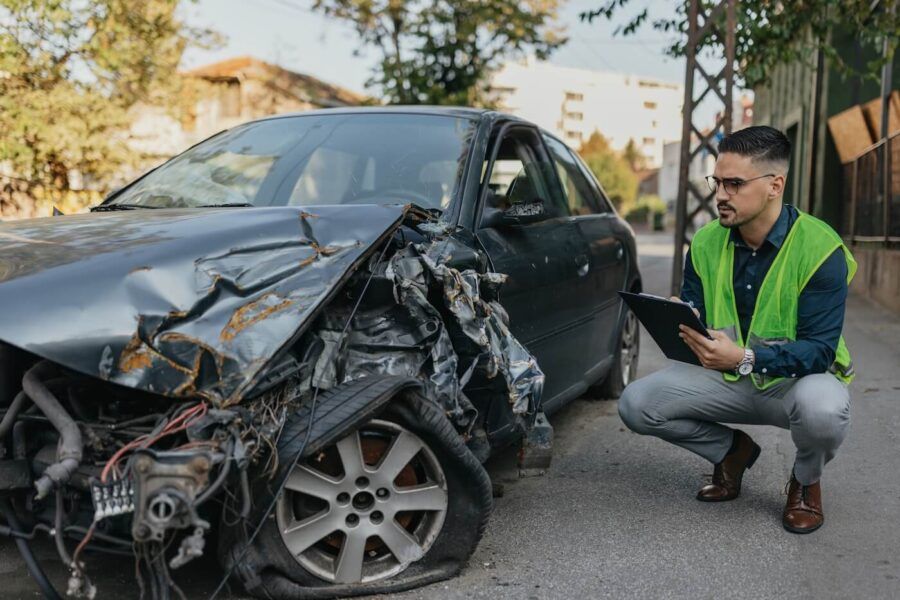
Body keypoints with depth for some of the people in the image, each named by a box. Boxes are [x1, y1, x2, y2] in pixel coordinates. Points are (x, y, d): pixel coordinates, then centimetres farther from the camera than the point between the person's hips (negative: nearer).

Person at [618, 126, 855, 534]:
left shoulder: (820, 248, -20)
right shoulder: (706, 243, -4)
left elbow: (819, 349, -24)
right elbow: (691, 314, 0)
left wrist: (745, 358, -40)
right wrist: (679, 324, -26)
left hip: (797, 379, -4)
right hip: (728, 377, 4)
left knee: (822, 409, -40)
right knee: (635, 404, -15)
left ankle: (806, 481, -1)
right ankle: (730, 450, 13)